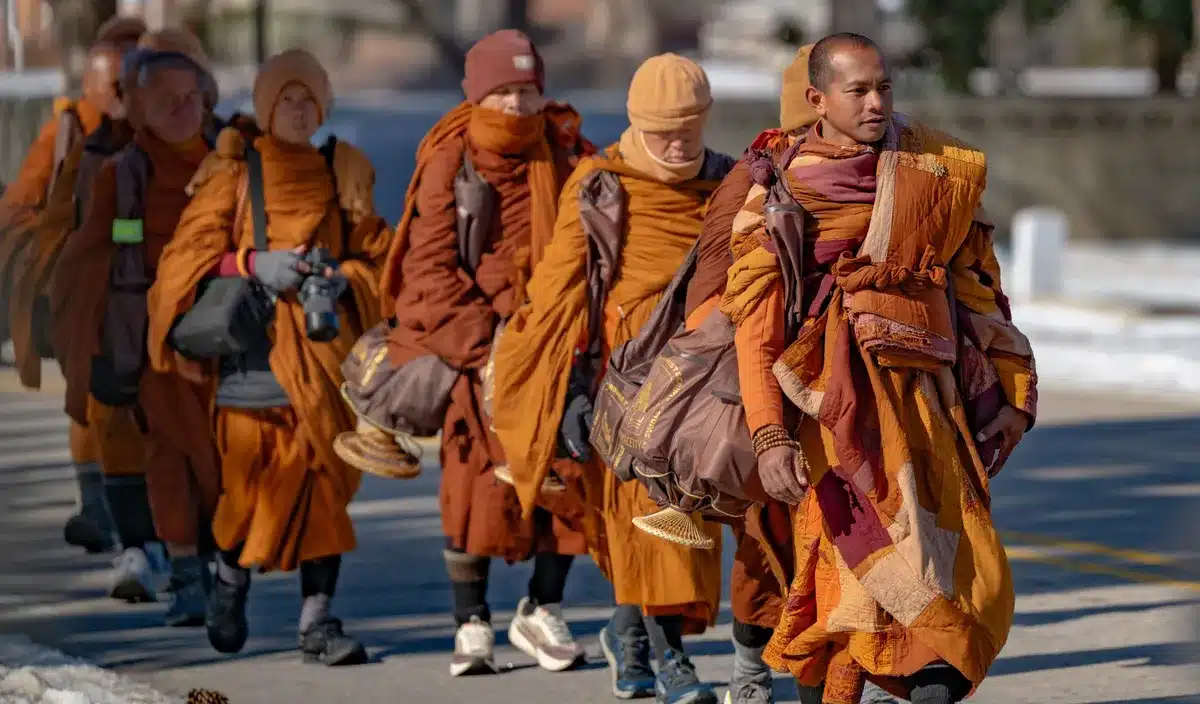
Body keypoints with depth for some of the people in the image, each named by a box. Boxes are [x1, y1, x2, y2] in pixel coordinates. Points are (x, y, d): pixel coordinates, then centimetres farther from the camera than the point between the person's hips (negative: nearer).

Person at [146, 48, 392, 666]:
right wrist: (254, 263, -15)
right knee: (252, 471, -4)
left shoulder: (344, 173, 13)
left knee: (324, 477, -5)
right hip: (254, 341, -2)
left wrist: (344, 279, -7)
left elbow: (375, 256, 13)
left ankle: (317, 620, -3)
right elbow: (192, 252, 0)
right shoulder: (234, 173, 5)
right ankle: (230, 576, 26)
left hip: (325, 345, 2)